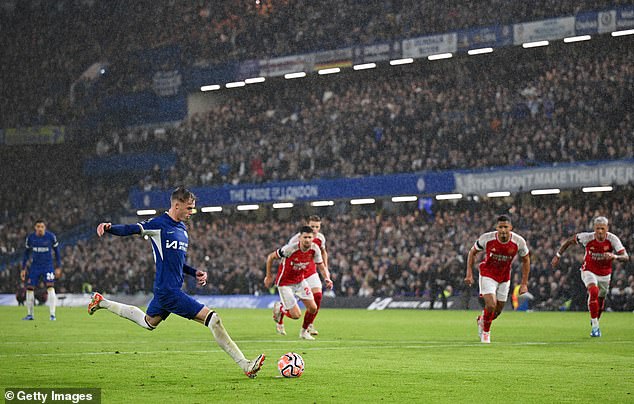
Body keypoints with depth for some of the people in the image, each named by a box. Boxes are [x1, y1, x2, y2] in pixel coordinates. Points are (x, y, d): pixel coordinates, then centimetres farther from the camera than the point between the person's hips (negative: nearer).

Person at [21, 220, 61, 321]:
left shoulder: (51, 236, -9)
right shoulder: (30, 237, -3)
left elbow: (57, 251, 3)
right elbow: (26, 253, 9)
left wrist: (58, 267, 4)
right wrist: (23, 269, 8)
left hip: (48, 266, -3)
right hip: (35, 266, 3)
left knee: (50, 287, -16)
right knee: (29, 288, 0)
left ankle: (52, 315, -14)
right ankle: (30, 314, 14)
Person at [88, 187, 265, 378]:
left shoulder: (182, 228, 15)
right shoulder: (158, 224, -10)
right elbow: (130, 229, -14)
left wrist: (195, 272, 10)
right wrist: (109, 227, -34)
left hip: (164, 290, 10)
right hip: (169, 290, -10)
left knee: (148, 322, 32)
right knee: (212, 319, -14)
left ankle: (102, 302, 44)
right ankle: (245, 366, -11)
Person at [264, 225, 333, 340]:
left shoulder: (315, 249, -14)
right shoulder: (290, 249, -29)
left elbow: (321, 267, -2)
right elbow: (271, 257, -14)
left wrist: (327, 278, -23)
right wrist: (268, 276, -7)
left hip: (300, 281, 5)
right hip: (284, 283, -5)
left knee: (313, 308, -4)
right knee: (296, 315, -10)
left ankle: (304, 331, 24)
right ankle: (279, 308, 23)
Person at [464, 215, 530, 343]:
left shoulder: (519, 241, -20)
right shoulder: (486, 238, -23)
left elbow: (526, 260, -2)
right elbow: (472, 252, -4)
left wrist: (524, 283, -3)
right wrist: (469, 273, -8)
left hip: (504, 277, 3)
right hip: (487, 274, -3)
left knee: (498, 310, 10)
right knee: (491, 305, -19)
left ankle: (482, 320, 43)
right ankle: (486, 331, 8)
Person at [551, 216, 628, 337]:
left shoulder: (613, 239, -22)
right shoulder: (587, 237, -22)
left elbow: (626, 257, -31)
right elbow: (569, 241, -5)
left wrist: (614, 256, -52)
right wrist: (557, 255, -6)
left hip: (605, 273, 2)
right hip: (589, 271, -2)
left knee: (600, 300, 15)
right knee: (594, 291, -29)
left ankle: (595, 322, 47)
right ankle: (595, 327, -22)